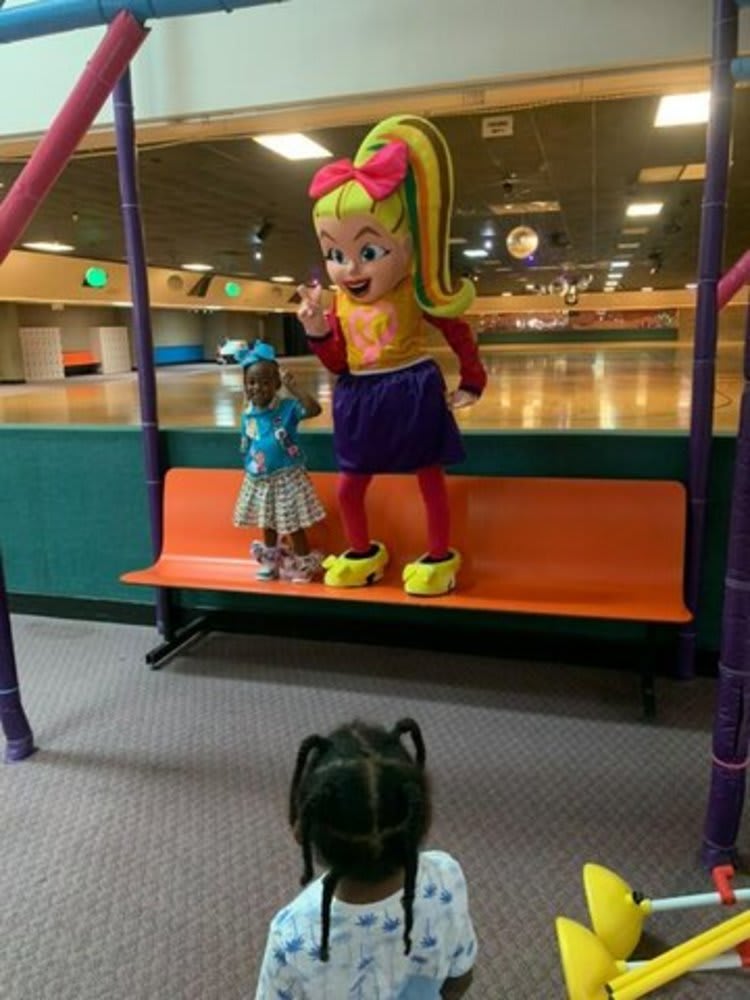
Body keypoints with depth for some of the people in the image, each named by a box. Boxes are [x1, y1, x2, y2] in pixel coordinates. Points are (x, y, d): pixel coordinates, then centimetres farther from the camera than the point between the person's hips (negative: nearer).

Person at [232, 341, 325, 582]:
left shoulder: (288, 407, -14)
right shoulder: (248, 415, 1)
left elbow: (314, 409, -31)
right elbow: (246, 447, 10)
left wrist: (293, 388, -33)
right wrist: (250, 468, 9)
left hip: (286, 478, -5)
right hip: (258, 481, 6)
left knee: (293, 525, 2)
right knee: (267, 523, 20)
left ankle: (304, 566, 19)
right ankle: (271, 562, 38)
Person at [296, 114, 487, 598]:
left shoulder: (414, 296, -12)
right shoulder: (340, 307, 0)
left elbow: (459, 333, -3)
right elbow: (339, 363, 0)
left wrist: (472, 381, -1)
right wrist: (317, 329, -14)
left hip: (412, 394, -4)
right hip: (361, 401, 5)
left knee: (430, 479, 7)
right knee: (349, 485, 11)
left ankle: (441, 557, 21)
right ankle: (364, 552, 32)